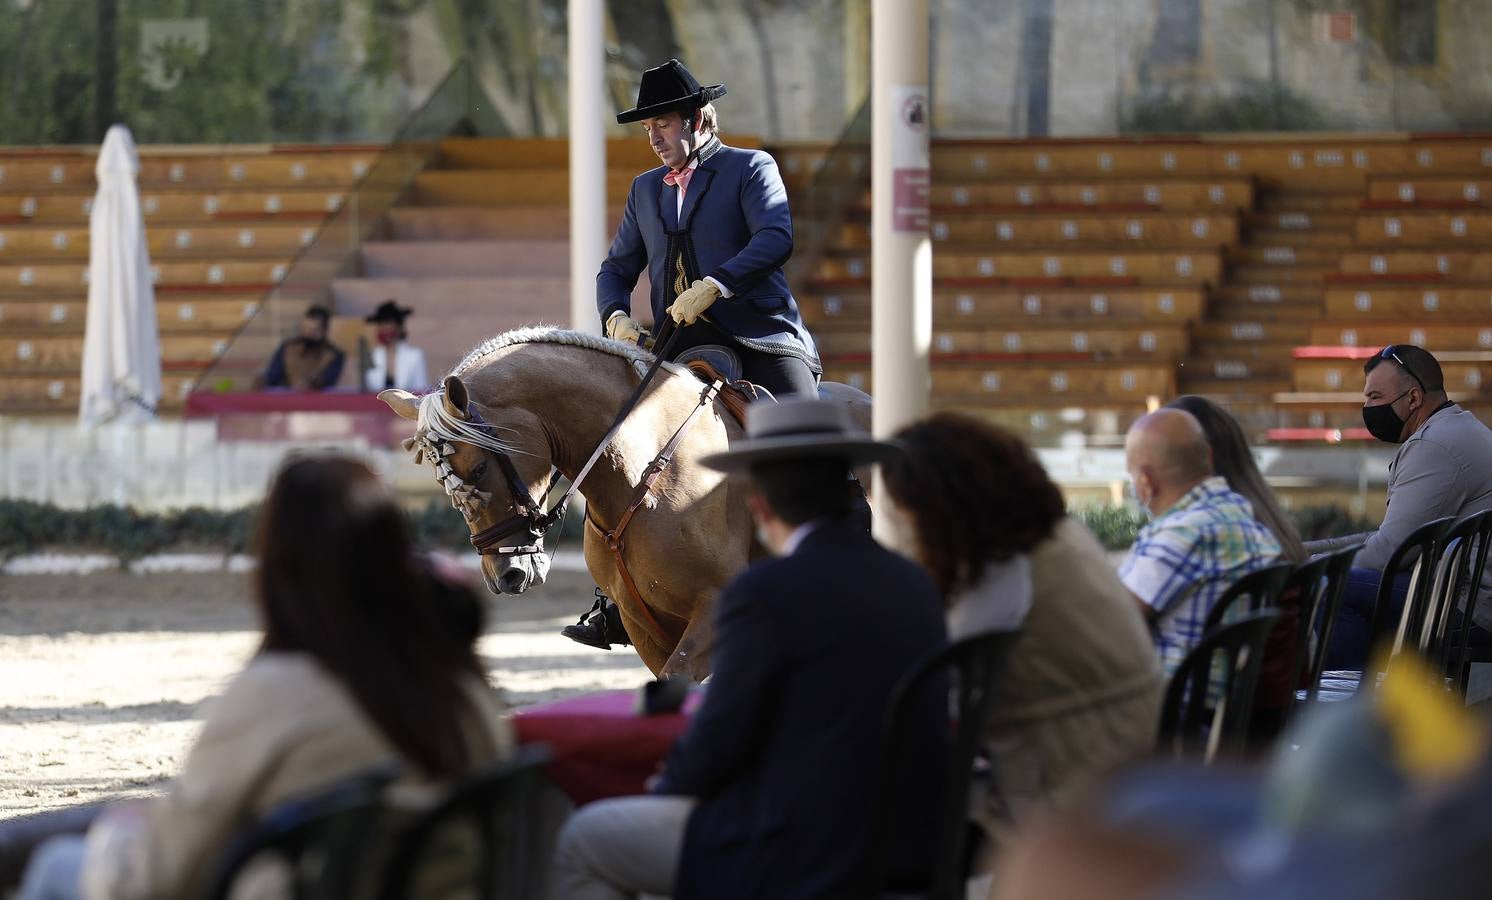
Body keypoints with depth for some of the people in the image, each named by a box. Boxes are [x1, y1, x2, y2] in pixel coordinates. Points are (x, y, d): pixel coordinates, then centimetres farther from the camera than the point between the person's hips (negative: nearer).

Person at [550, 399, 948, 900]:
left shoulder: (764, 595, -16)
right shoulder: (915, 585, 6)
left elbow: (719, 741, -11)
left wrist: (668, 787, 11)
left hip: (804, 854, -8)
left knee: (585, 842, 12)